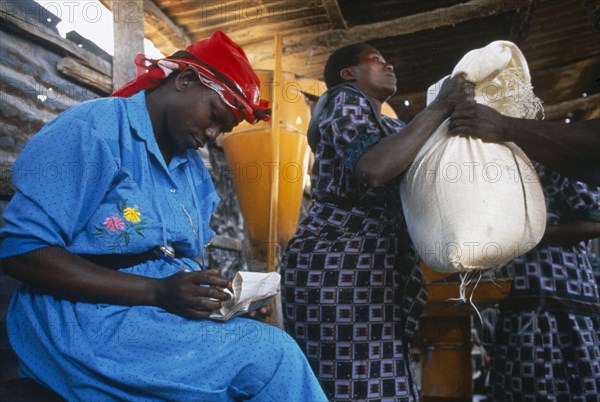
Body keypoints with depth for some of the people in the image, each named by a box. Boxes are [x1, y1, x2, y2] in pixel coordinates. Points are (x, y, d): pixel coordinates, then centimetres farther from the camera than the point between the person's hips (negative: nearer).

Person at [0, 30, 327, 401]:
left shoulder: (195, 170, 15)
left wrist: (227, 291, -5)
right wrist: (158, 292, -23)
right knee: (270, 354, -22)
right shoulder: (92, 129, -9)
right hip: (93, 322, -7)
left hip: (174, 316, 7)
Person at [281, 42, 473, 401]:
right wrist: (440, 108, -14)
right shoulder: (344, 101, -2)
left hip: (372, 269, 9)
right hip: (339, 265, -9)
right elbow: (373, 169, -21)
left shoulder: (392, 128, 26)